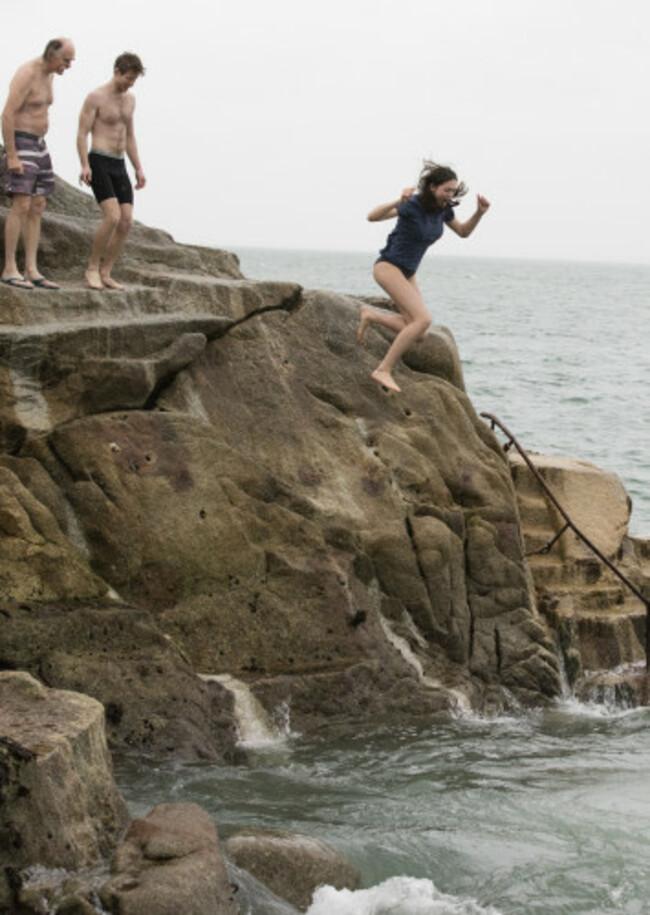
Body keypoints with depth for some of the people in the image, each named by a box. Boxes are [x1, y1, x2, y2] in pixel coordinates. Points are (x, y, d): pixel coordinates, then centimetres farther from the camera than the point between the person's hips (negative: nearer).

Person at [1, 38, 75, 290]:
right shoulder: (26, 75, -18)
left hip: (37, 146, 9)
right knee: (21, 206, -14)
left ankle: (32, 271, 2)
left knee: (37, 208, 3)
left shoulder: (47, 76, 12)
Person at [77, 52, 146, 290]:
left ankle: (105, 273, 4)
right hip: (98, 163, -7)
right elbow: (82, 134, -9)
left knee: (126, 222, -5)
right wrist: (85, 166, -22)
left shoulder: (129, 99, 15)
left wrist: (139, 169, 15)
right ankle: (92, 268, -5)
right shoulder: (95, 97, -6)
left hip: (119, 166, 7)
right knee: (112, 217, -20)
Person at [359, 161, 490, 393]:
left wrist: (480, 213, -3)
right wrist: (399, 201, -45)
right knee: (423, 319, -24)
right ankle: (384, 370, -20)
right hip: (388, 266, -8)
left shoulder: (443, 208, 0)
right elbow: (373, 216, -28)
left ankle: (371, 314, 14)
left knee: (419, 334, -1)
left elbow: (463, 232, 15)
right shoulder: (412, 205, -21)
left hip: (407, 273, 8)